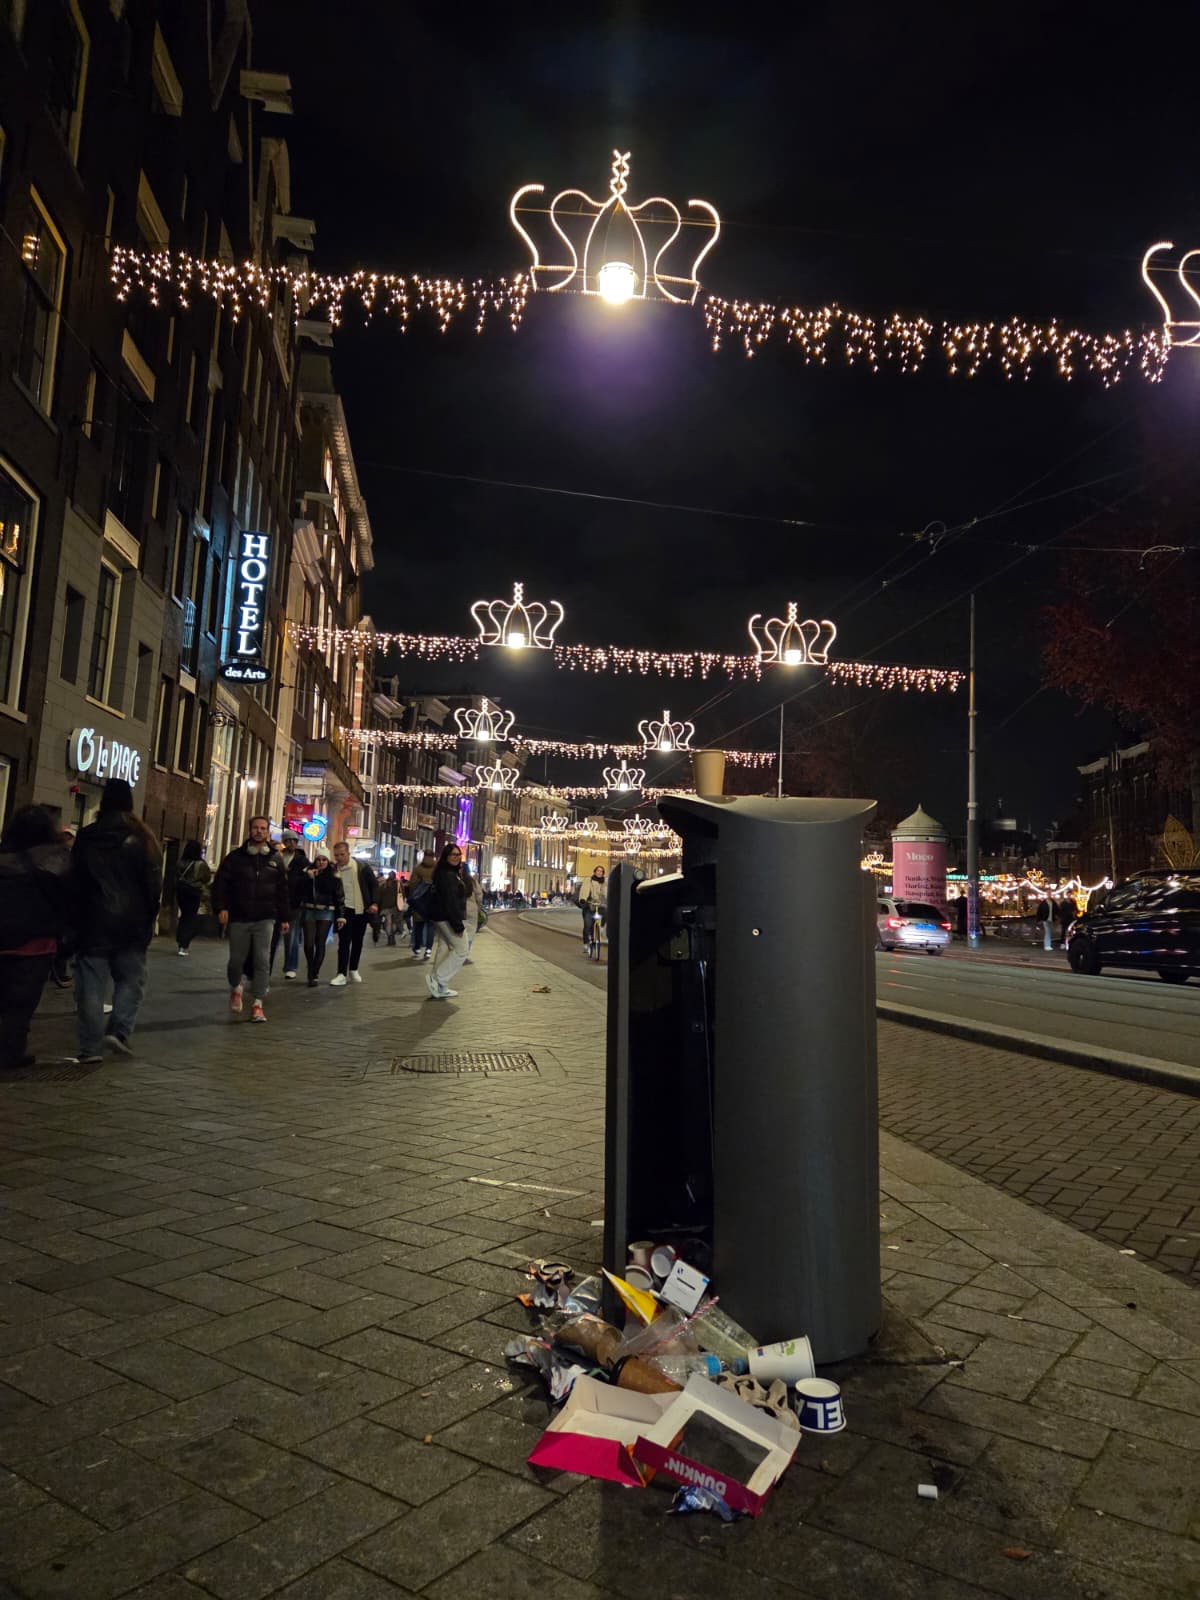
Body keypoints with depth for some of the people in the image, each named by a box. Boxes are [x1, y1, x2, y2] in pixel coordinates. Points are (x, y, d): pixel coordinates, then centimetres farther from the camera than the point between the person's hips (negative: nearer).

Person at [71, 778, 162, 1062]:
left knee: (91, 985, 4)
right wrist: (150, 917, 4)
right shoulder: (142, 837, -4)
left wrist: (75, 919, 13)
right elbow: (154, 882, -5)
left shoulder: (86, 837, 3)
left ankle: (90, 1047, 4)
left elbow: (74, 881, 6)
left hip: (93, 921, 1)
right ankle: (119, 1030, -6)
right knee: (131, 979, 11)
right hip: (131, 922, -1)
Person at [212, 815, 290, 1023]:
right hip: (239, 918, 0)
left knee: (262, 960, -7)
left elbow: (282, 891, 10)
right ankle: (236, 987, 38)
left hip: (265, 919, 0)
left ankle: (258, 1004, -2)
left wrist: (285, 918, 9)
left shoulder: (275, 860, 8)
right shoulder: (235, 857, 3)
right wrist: (221, 907, -12)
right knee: (236, 959, 7)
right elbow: (220, 883, 1)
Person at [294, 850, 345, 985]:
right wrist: (308, 877, -13)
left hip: (326, 913, -1)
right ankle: (311, 972, 17)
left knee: (320, 944, -2)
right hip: (309, 912, 1)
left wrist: (341, 917, -3)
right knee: (309, 943, -5)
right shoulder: (308, 873, 6)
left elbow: (339, 898, 2)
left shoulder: (334, 877, 3)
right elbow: (299, 891, -3)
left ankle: (314, 974, 10)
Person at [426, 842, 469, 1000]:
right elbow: (450, 901, -24)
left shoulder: (451, 873, 16)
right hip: (448, 918, -11)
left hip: (440, 917, 11)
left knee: (444, 949, 13)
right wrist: (457, 923, -26)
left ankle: (439, 988, 16)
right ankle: (435, 978, -6)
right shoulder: (448, 875, -18)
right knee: (461, 951, -6)